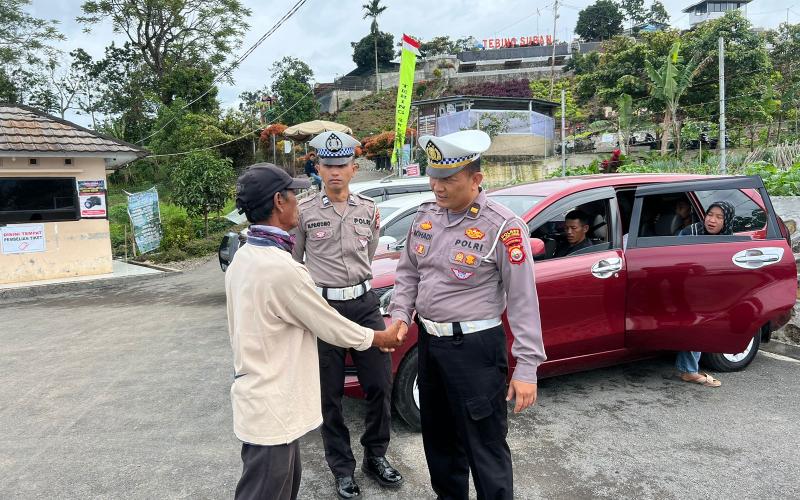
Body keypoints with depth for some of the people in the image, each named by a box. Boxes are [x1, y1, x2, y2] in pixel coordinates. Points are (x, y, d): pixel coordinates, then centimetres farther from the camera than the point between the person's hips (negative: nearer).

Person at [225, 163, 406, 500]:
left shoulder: (245, 257, 4)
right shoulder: (280, 267, -26)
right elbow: (331, 327, -16)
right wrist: (382, 337, 1)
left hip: (260, 400, 9)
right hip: (270, 410, -9)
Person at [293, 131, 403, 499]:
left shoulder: (369, 209, 6)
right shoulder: (305, 212, -4)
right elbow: (292, 262, 6)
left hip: (364, 303, 3)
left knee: (380, 384, 6)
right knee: (330, 393, 8)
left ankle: (375, 457, 29)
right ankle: (342, 469, 25)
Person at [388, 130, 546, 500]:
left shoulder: (502, 227, -17)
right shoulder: (426, 216, 3)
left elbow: (523, 301, -16)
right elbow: (408, 272, 14)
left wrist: (526, 367, -17)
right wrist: (400, 315, -1)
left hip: (475, 347, -7)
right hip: (428, 341, 7)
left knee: (485, 445, 4)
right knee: (438, 435, 23)